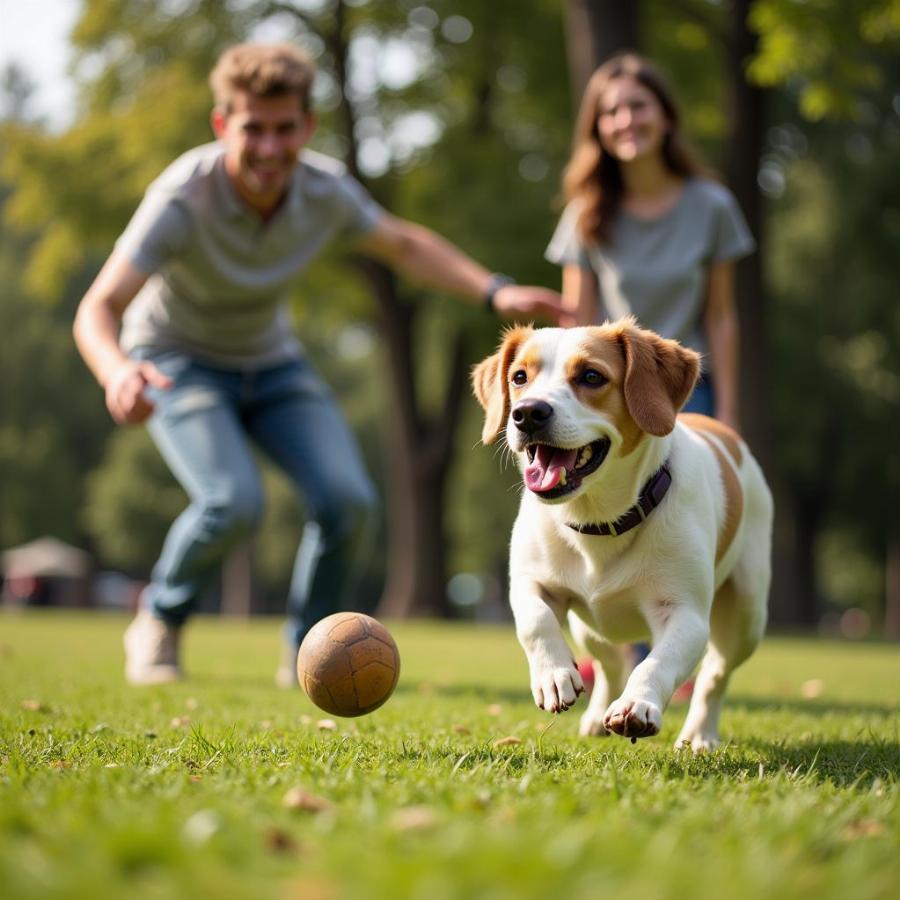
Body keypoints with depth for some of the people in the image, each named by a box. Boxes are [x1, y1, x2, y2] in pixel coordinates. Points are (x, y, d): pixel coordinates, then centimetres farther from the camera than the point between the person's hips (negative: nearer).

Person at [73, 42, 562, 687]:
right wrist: (118, 374, -60)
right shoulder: (183, 198, -31)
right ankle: (158, 625, 2)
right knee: (233, 502, -28)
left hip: (272, 362, 4)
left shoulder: (326, 190, -18)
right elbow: (98, 308, -37)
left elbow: (406, 246, 3)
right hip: (178, 363, -4)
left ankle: (307, 654, 8)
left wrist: (496, 292, -9)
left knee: (347, 499, -15)